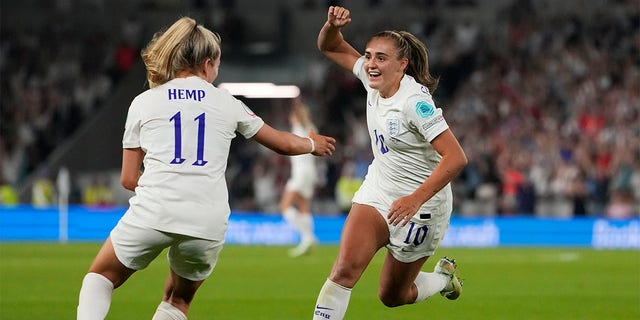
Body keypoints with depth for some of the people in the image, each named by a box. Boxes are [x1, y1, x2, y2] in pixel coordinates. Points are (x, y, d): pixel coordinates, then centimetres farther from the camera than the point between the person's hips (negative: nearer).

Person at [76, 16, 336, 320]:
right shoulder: (225, 102, 15)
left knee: (100, 277, 19)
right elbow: (283, 143, 27)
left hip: (153, 213, -1)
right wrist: (313, 144, 49)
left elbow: (128, 178, 15)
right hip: (208, 223, 1)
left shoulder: (143, 102, 12)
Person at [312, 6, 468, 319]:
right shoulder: (373, 80, -5)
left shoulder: (415, 102, -26)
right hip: (377, 191, 6)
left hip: (420, 204, -6)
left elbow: (456, 158, -31)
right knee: (345, 267, -18)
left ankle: (443, 277, 41)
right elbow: (330, 47, 8)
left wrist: (415, 199, -37)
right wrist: (332, 25, -15)